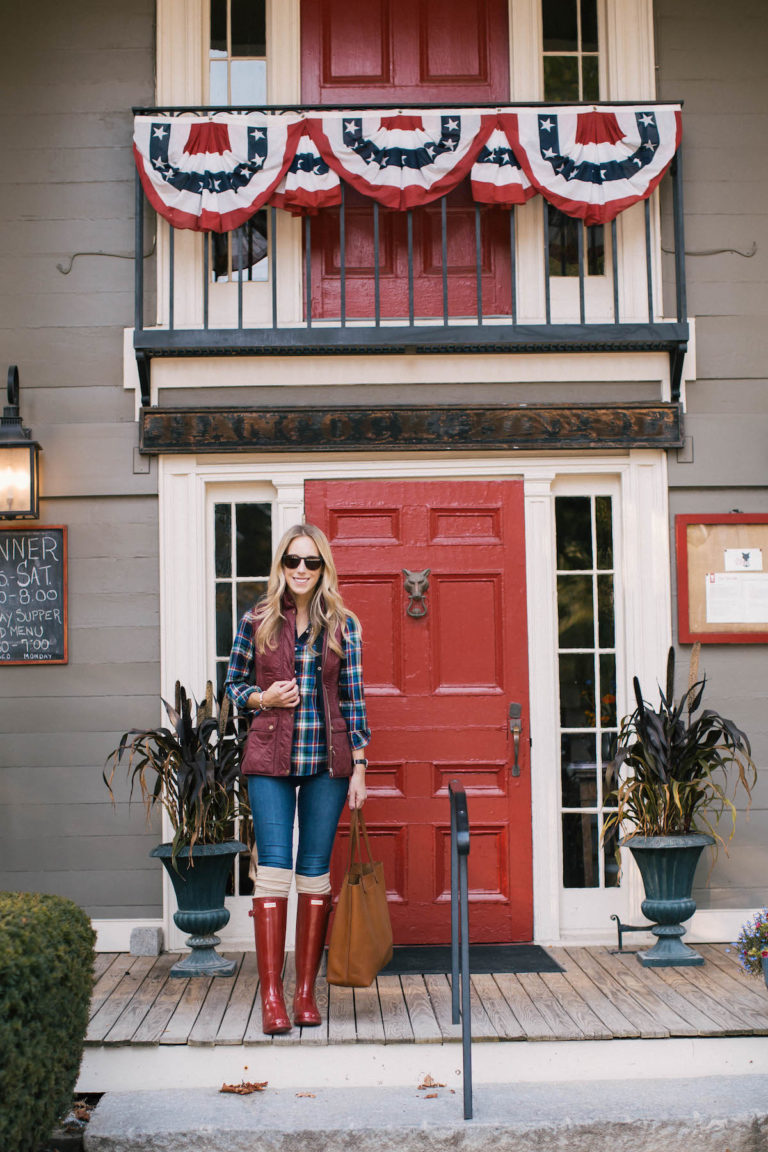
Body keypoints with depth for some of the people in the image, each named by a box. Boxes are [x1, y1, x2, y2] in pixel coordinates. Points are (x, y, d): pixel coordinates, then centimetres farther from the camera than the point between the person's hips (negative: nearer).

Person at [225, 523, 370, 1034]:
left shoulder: (343, 625, 5)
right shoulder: (256, 621, 4)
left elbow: (353, 699, 5)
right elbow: (234, 684, 12)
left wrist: (359, 768, 1)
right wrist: (261, 698, -10)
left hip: (326, 761, 1)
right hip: (270, 761, -1)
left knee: (315, 871, 5)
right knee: (274, 866, -8)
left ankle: (307, 991, 14)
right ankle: (271, 996, -4)